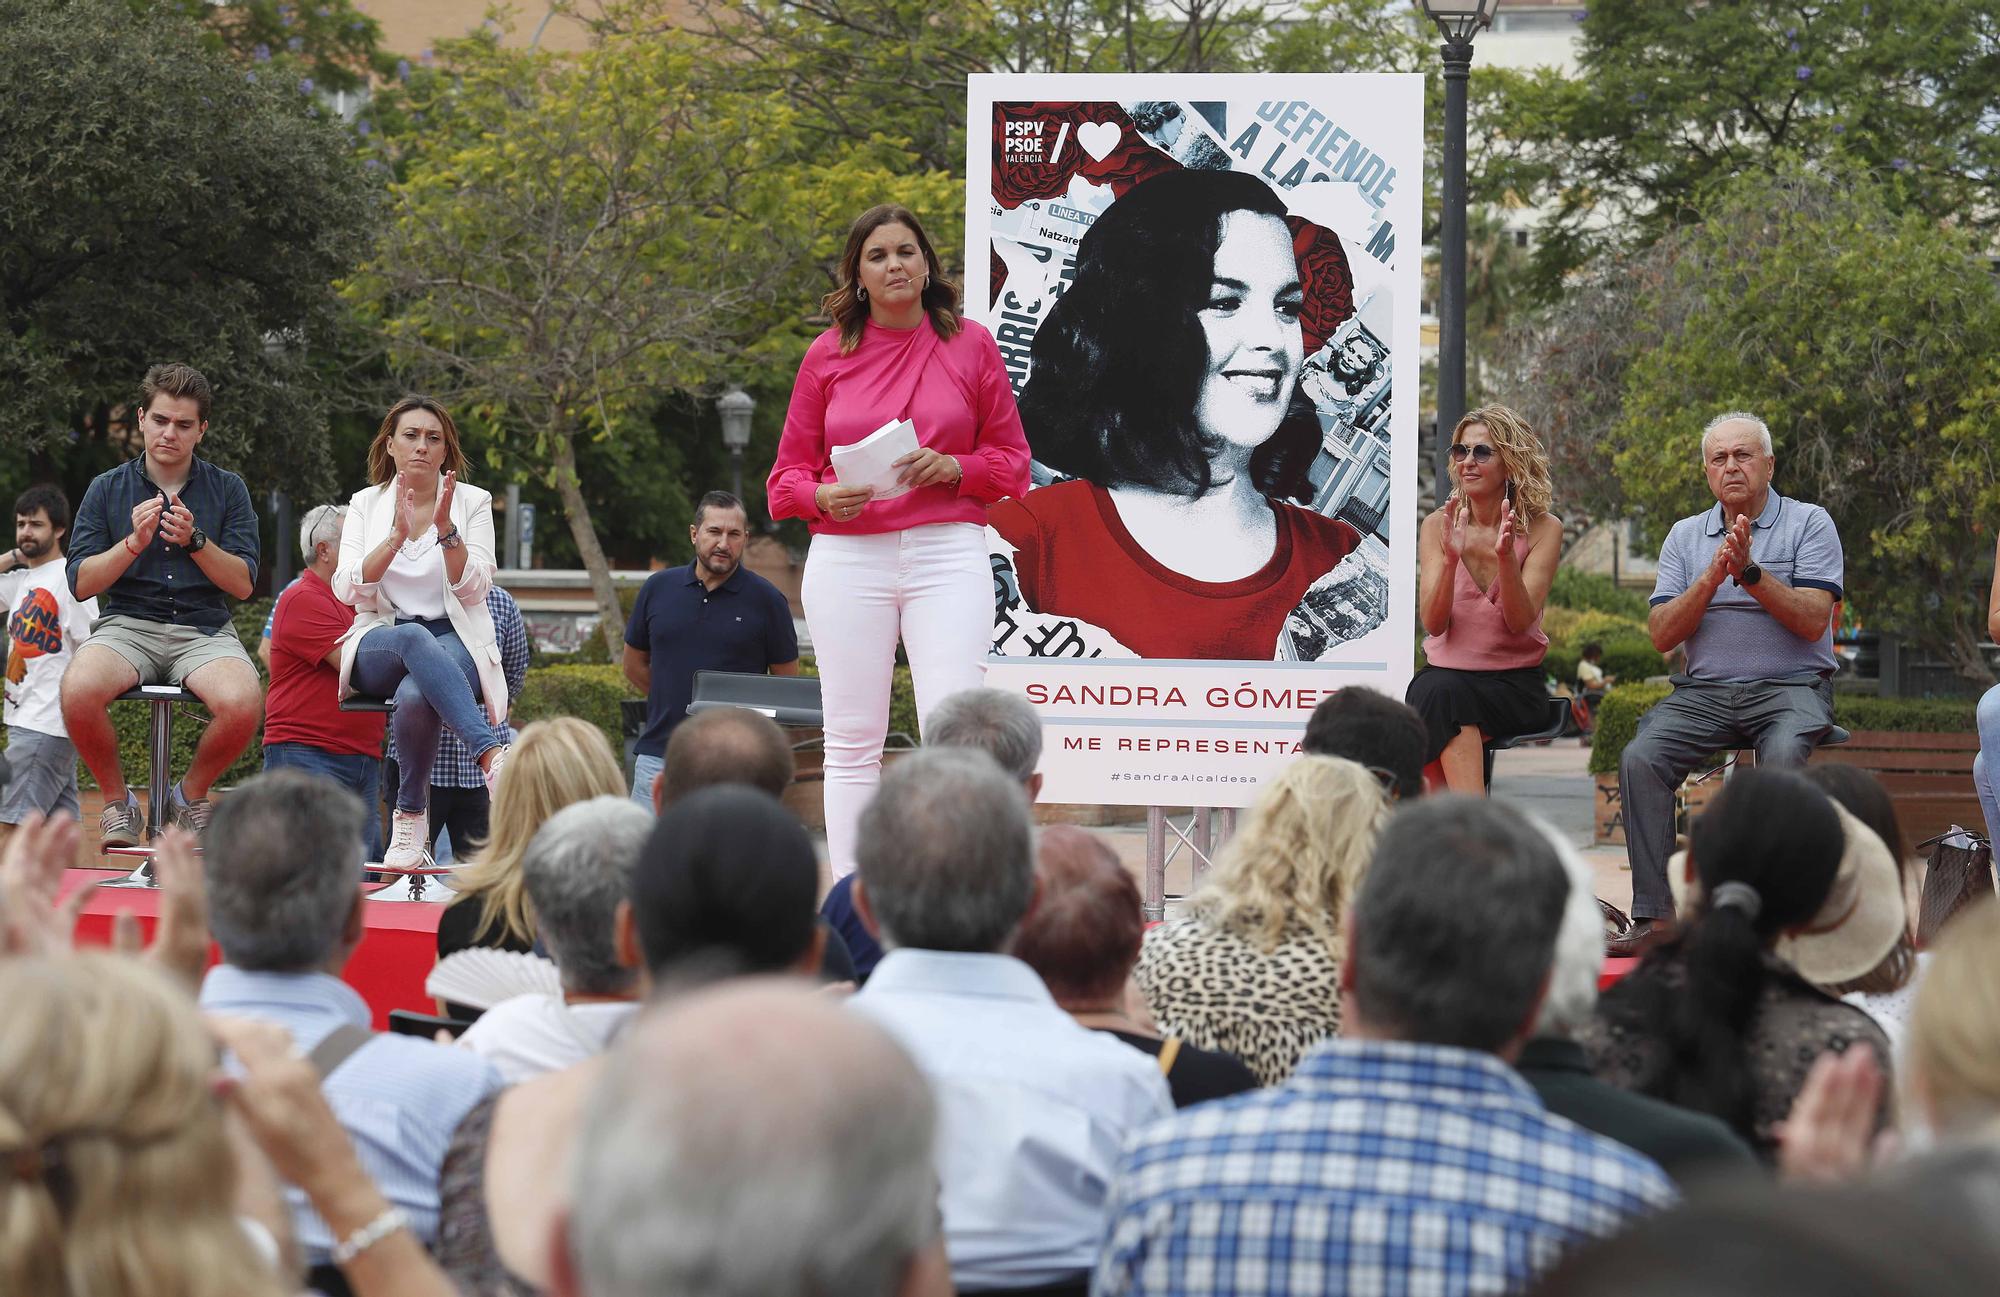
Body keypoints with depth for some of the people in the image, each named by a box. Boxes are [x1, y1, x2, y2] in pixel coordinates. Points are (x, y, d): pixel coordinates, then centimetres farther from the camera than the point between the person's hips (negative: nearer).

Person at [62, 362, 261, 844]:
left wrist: (195, 541, -13)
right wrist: (133, 542, -11)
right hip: (127, 625, 0)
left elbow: (243, 583, 2)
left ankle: (191, 794, -2)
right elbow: (81, 583, 4)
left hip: (204, 628, 0)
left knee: (242, 703, -34)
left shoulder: (227, 489, 10)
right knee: (78, 690, -35)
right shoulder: (108, 488, 10)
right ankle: (117, 800, -6)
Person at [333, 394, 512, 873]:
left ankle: (412, 815, -26)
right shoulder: (366, 504, 10)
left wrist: (446, 528, -18)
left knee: (414, 695, -39)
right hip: (379, 644, 0)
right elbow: (348, 589, -4)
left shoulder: (472, 502, 7)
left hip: (455, 642, 0)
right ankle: (493, 755, -53)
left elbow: (474, 587, -5)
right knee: (415, 639, -40)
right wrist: (397, 536, -17)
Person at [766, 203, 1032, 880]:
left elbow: (1011, 458, 11)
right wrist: (824, 497, -9)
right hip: (847, 556, 1)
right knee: (853, 740, 2)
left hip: (947, 551, -1)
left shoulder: (971, 344, 7)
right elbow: (788, 471, 13)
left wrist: (953, 469, -9)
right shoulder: (827, 354, 9)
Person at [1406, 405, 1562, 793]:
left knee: (1444, 698, -33)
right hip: (1446, 671, 2)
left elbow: (1520, 622, -10)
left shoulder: (1543, 529, 0)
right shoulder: (1438, 526, 6)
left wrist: (1506, 558, -26)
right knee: (1437, 690, -34)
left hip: (1515, 684, -2)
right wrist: (1450, 559, -22)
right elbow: (1433, 623, -5)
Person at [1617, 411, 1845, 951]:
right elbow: (1662, 634, 5)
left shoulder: (1809, 524, 4)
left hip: (1790, 686, -3)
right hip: (1704, 691, 3)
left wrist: (1750, 572, -17)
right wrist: (1712, 578, -9)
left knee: (1783, 755, -37)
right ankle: (1655, 916, -25)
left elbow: (1813, 620, -8)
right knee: (1640, 758, -24)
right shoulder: (1686, 536, 15)